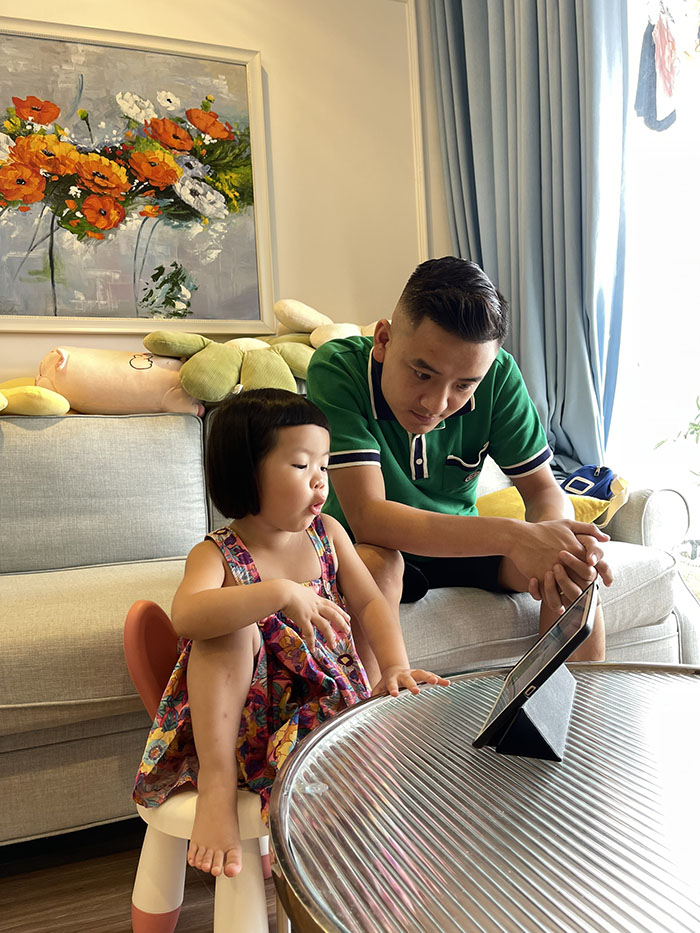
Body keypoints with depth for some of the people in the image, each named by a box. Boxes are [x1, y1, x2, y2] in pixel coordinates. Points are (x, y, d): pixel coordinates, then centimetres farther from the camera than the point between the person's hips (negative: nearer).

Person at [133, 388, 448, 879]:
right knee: (233, 624, -29)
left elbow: (370, 603, 0)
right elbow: (186, 616, -33)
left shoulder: (326, 533, 3)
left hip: (329, 704, 3)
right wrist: (281, 593, -44)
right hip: (243, 717, -3)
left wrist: (396, 667, -18)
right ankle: (216, 783, -27)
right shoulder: (217, 555, -12)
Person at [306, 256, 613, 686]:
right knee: (374, 562, -36)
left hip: (462, 546, 4)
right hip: (374, 549, -3)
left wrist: (552, 538, -38)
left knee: (576, 570, -17)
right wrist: (512, 536, -44)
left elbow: (544, 489, -12)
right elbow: (367, 515, -36)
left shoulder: (497, 374, -17)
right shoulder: (336, 369, -28)